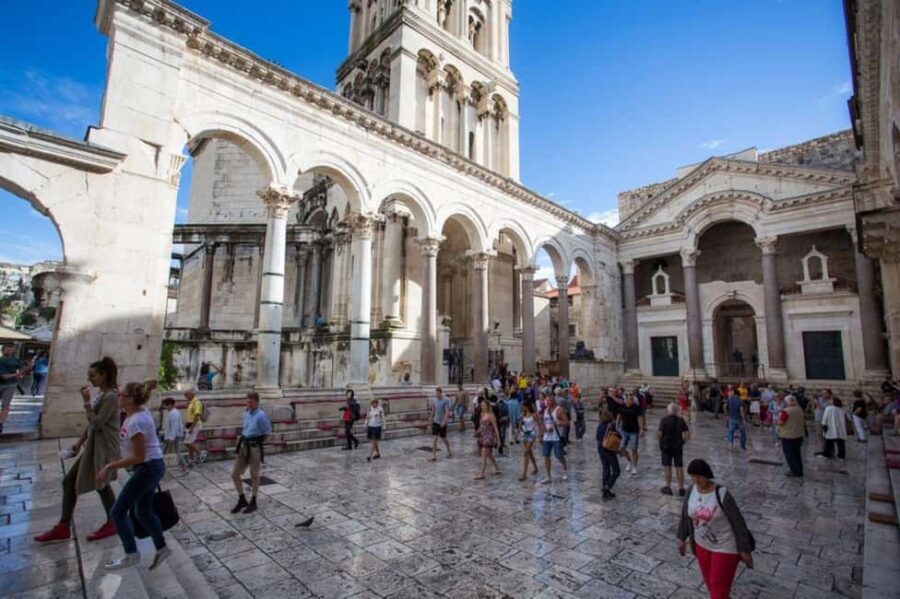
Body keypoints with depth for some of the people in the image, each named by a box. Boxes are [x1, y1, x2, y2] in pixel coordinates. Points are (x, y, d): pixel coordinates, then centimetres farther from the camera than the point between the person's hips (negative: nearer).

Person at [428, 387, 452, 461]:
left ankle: (449, 452, 33)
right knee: (434, 438, -4)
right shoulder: (434, 400, 2)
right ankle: (434, 456, -1)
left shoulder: (446, 400, -13)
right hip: (435, 422, 4)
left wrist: (444, 421, -25)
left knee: (443, 438, 10)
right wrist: (431, 420, 16)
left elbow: (447, 412, -17)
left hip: (442, 423, -4)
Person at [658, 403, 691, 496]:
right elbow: (688, 434, -7)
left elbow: (659, 434, -21)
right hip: (678, 446, 3)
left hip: (666, 446, -3)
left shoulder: (664, 420, -14)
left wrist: (658, 436, 1)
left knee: (667, 466, 8)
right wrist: (683, 441, 8)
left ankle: (668, 487, 15)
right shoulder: (681, 420, -3)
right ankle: (681, 487, 17)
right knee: (679, 467, 11)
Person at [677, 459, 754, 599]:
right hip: (702, 545, 5)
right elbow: (685, 515, 5)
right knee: (711, 585, 20)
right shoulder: (692, 491, -8)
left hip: (725, 547, -5)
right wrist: (682, 538, 12)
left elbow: (738, 522, -17)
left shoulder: (722, 494, -25)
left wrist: (745, 550, -13)